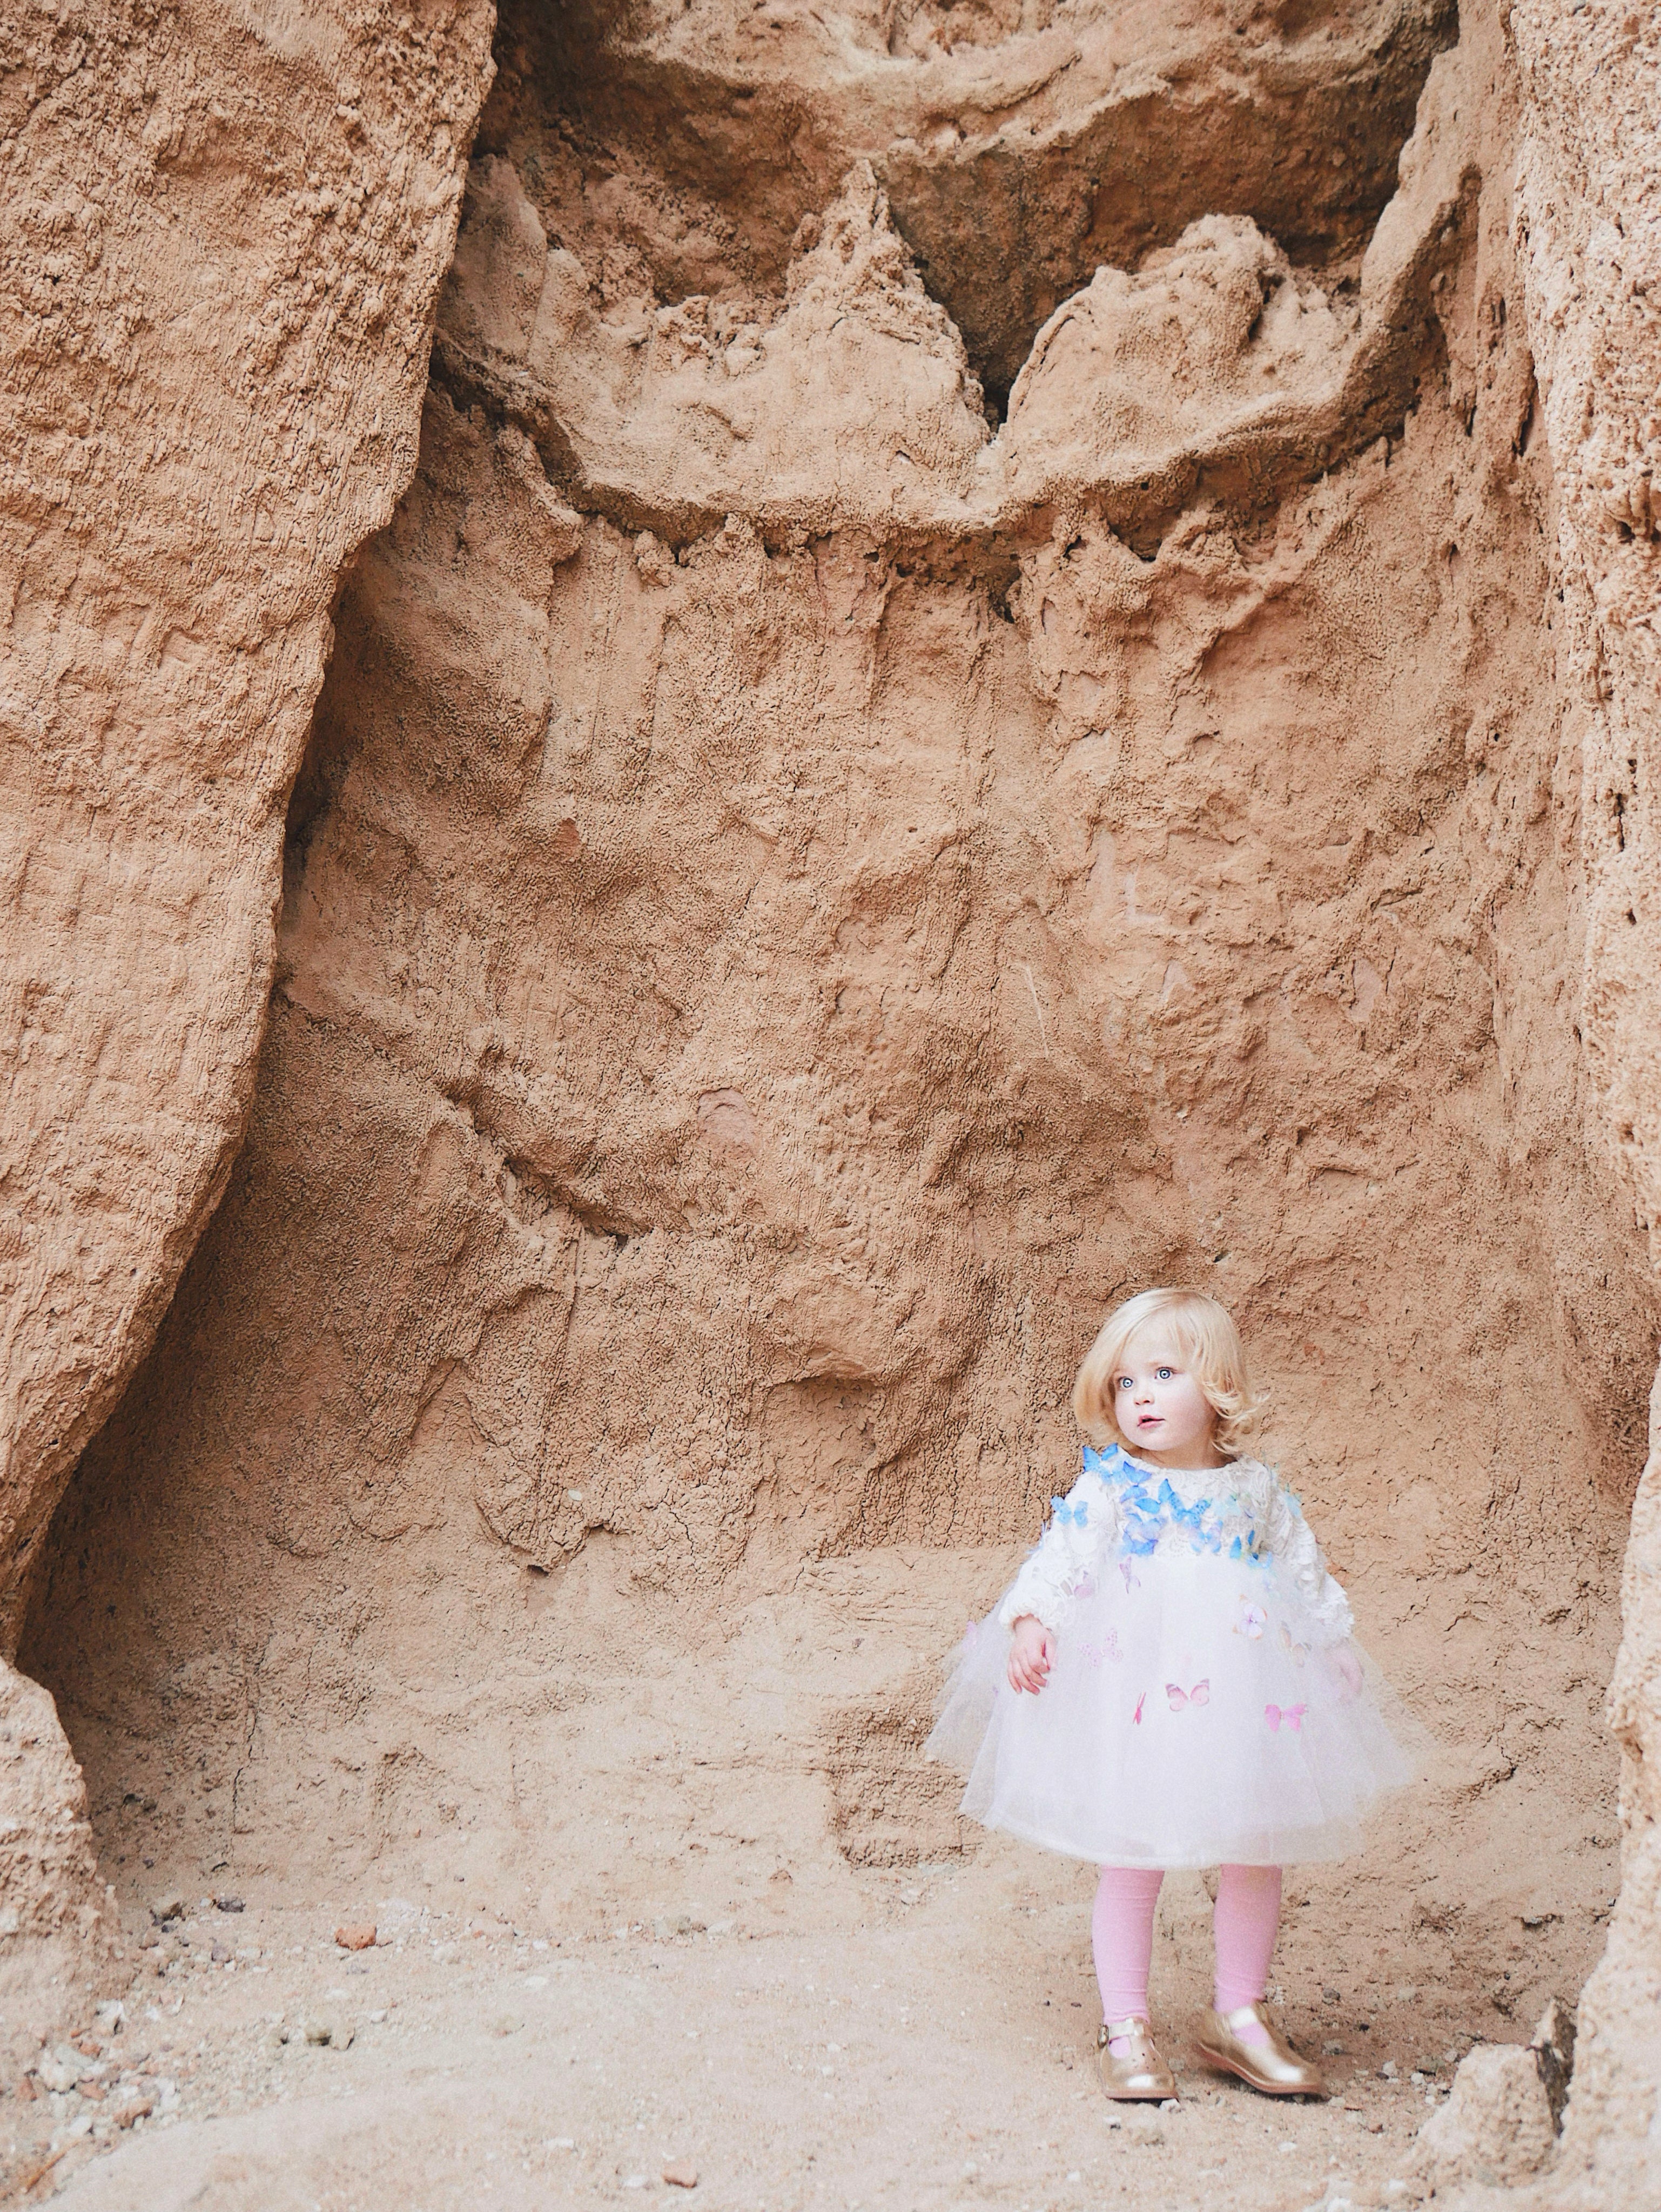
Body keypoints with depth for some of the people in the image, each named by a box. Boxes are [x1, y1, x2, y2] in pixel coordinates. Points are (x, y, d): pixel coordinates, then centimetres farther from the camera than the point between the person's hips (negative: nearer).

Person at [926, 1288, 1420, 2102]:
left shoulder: (1258, 1490, 5)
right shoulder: (1108, 1488, -4)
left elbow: (1307, 1577, 15)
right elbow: (1057, 1559, -13)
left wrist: (1331, 1652, 11)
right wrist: (1030, 1620, -29)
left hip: (1246, 1698, 4)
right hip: (1133, 1697, -3)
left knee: (1255, 1861, 11)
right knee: (1130, 1863, 3)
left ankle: (1239, 2017, 29)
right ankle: (1126, 2028, 18)